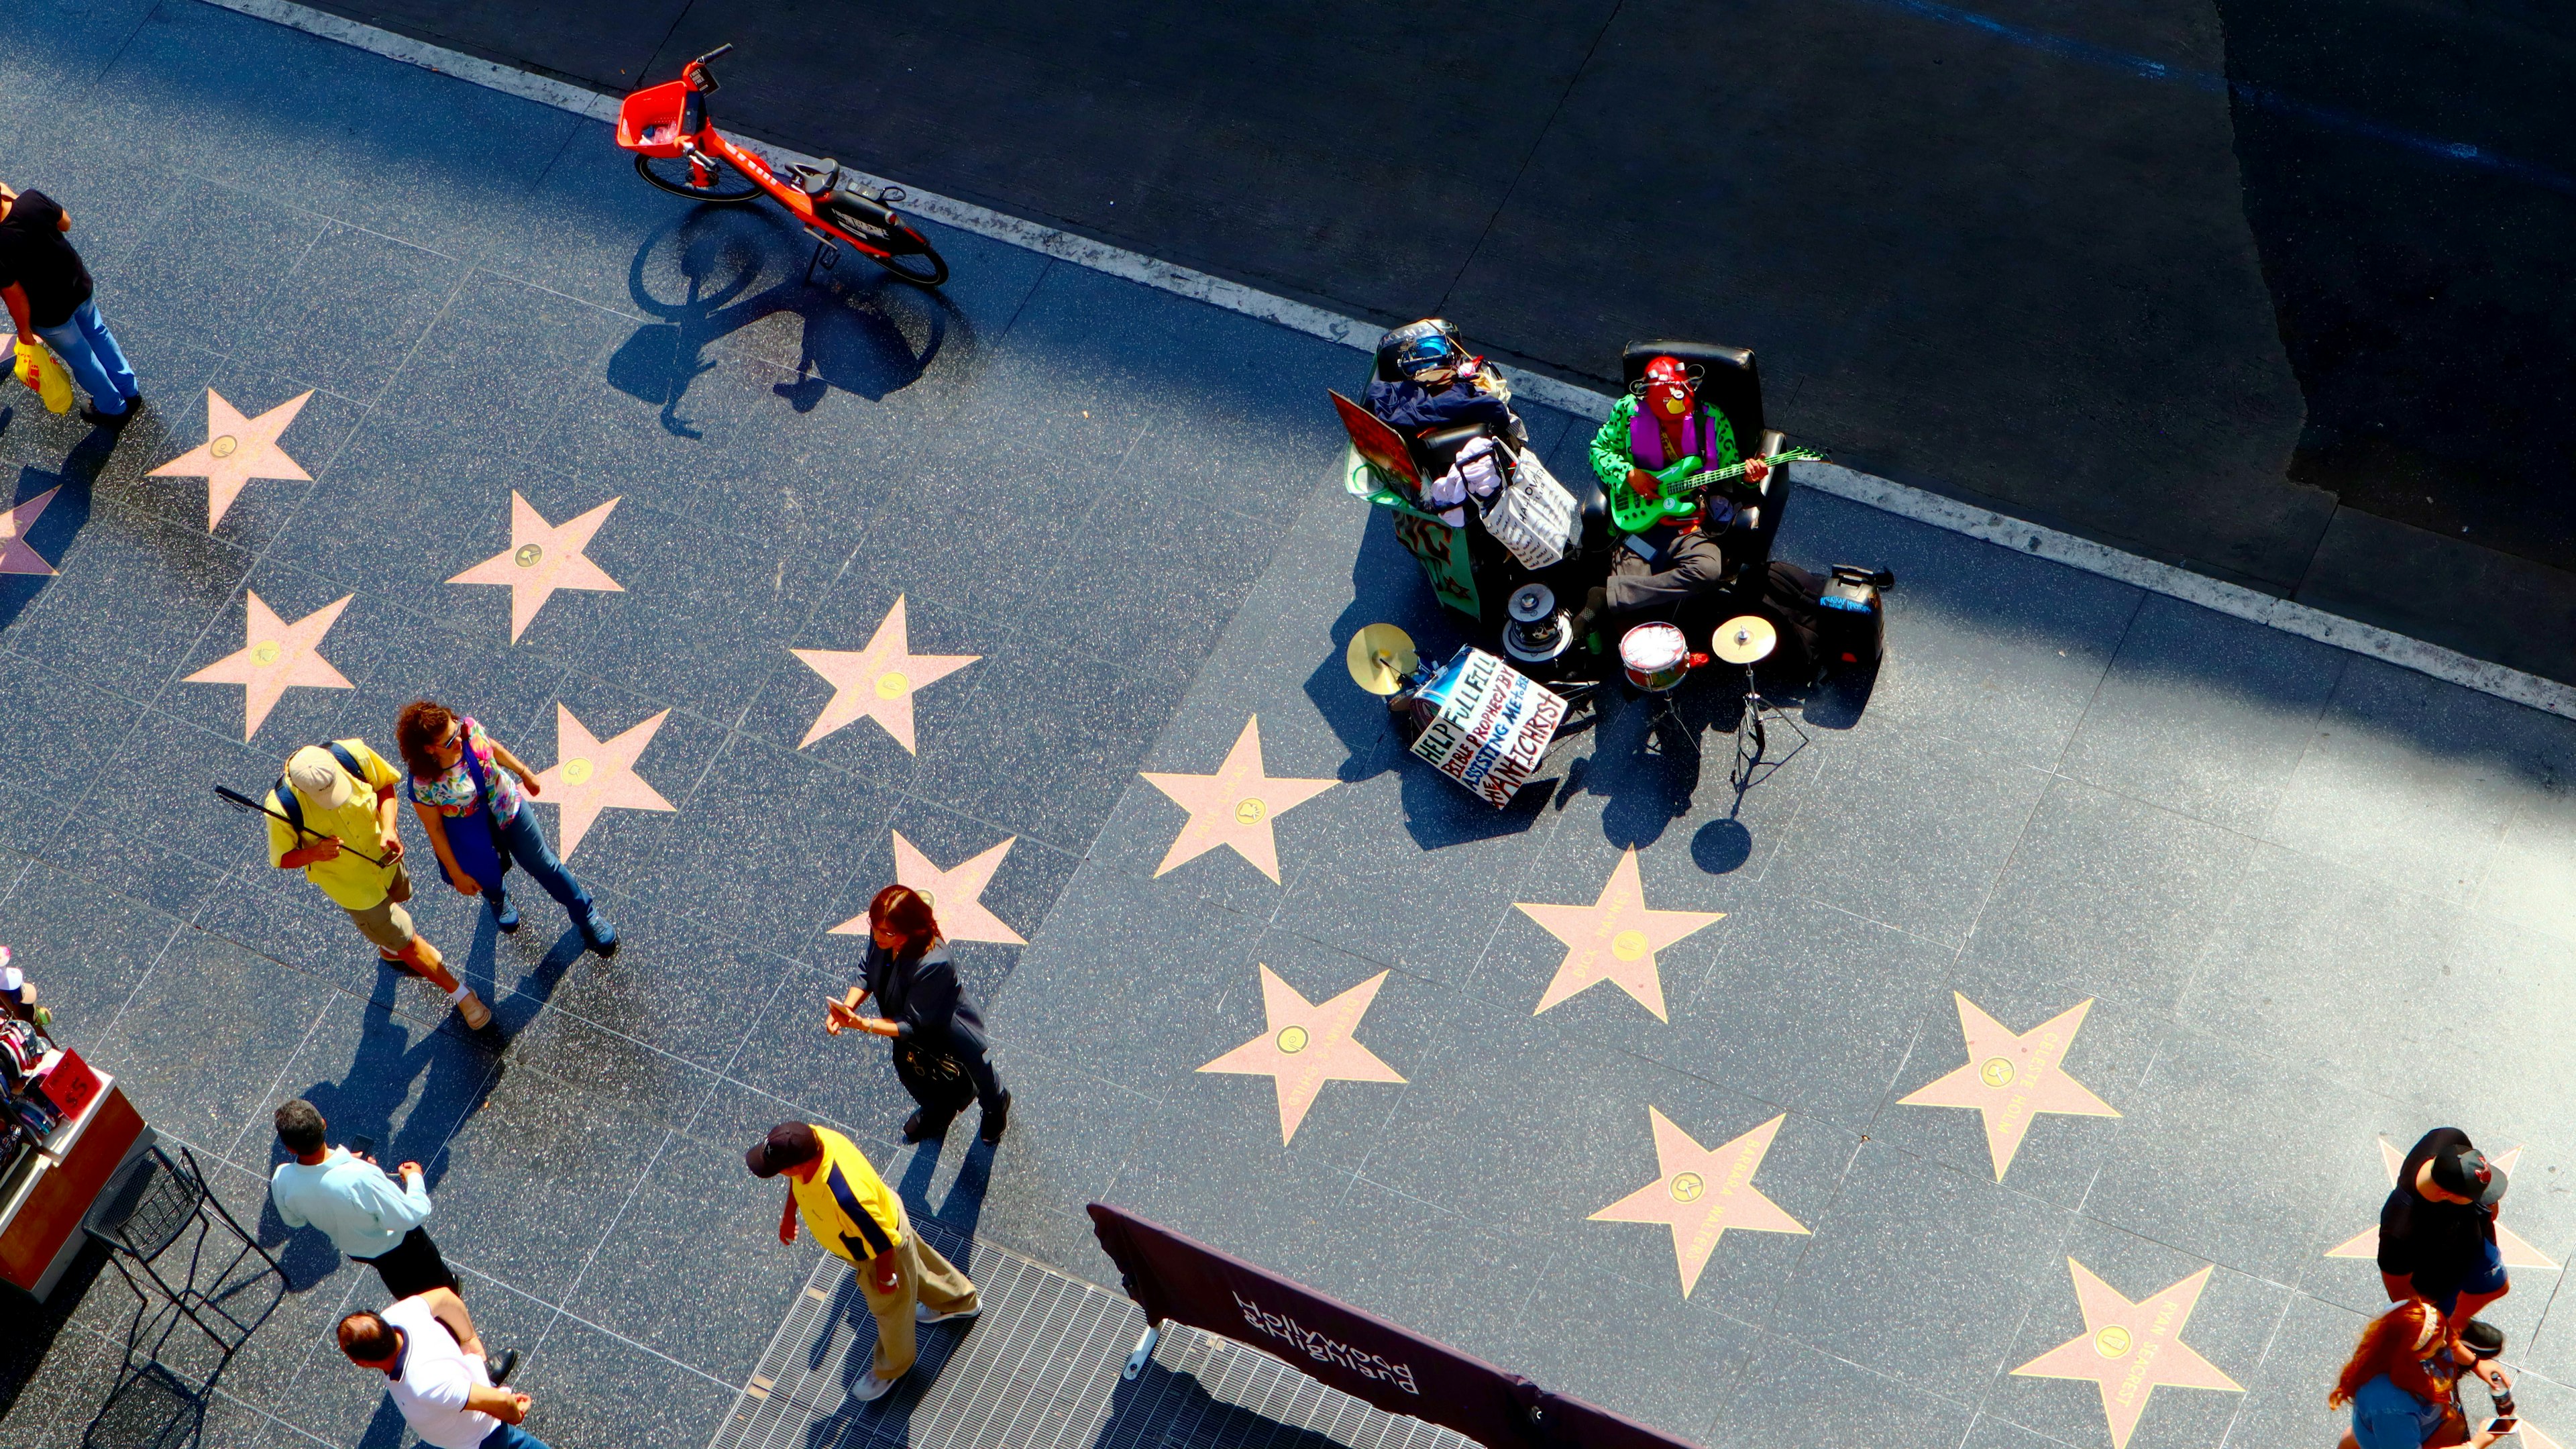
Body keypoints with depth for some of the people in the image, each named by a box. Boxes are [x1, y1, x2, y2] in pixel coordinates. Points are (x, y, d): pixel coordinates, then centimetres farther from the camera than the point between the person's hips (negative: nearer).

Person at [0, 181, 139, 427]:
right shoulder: (32, 199, -25)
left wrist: (24, 329, -4)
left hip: (51, 313, -5)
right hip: (80, 284, 5)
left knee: (81, 359, 23)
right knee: (96, 333, 32)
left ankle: (114, 409, 47)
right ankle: (129, 390, 53)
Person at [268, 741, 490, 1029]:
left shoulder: (353, 754, -31)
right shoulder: (282, 807, -37)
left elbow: (385, 785, -11)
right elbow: (283, 859, -19)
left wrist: (388, 829, -27)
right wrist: (315, 853, -40)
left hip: (382, 852, 4)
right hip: (350, 883, -4)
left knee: (399, 896, 35)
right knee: (406, 943, 9)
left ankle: (389, 948, 69)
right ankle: (459, 993, 34)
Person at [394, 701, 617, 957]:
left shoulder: (467, 727, -28)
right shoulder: (423, 785, -37)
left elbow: (492, 747, -4)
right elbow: (434, 829, -21)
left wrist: (524, 772, 12)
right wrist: (456, 875, -10)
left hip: (508, 807, 3)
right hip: (473, 838, -3)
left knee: (543, 863, 19)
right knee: (489, 878, 26)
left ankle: (585, 915, 42)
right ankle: (497, 900, 66)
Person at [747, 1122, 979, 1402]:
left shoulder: (846, 1199, -50)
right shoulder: (810, 1137, -29)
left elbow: (884, 1242, -32)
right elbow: (799, 1179, -2)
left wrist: (886, 1277, -14)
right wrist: (789, 1213, 9)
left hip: (881, 1255, -7)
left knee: (891, 1308, 25)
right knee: (916, 1263, 35)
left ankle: (892, 1366, 55)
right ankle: (960, 1300, 64)